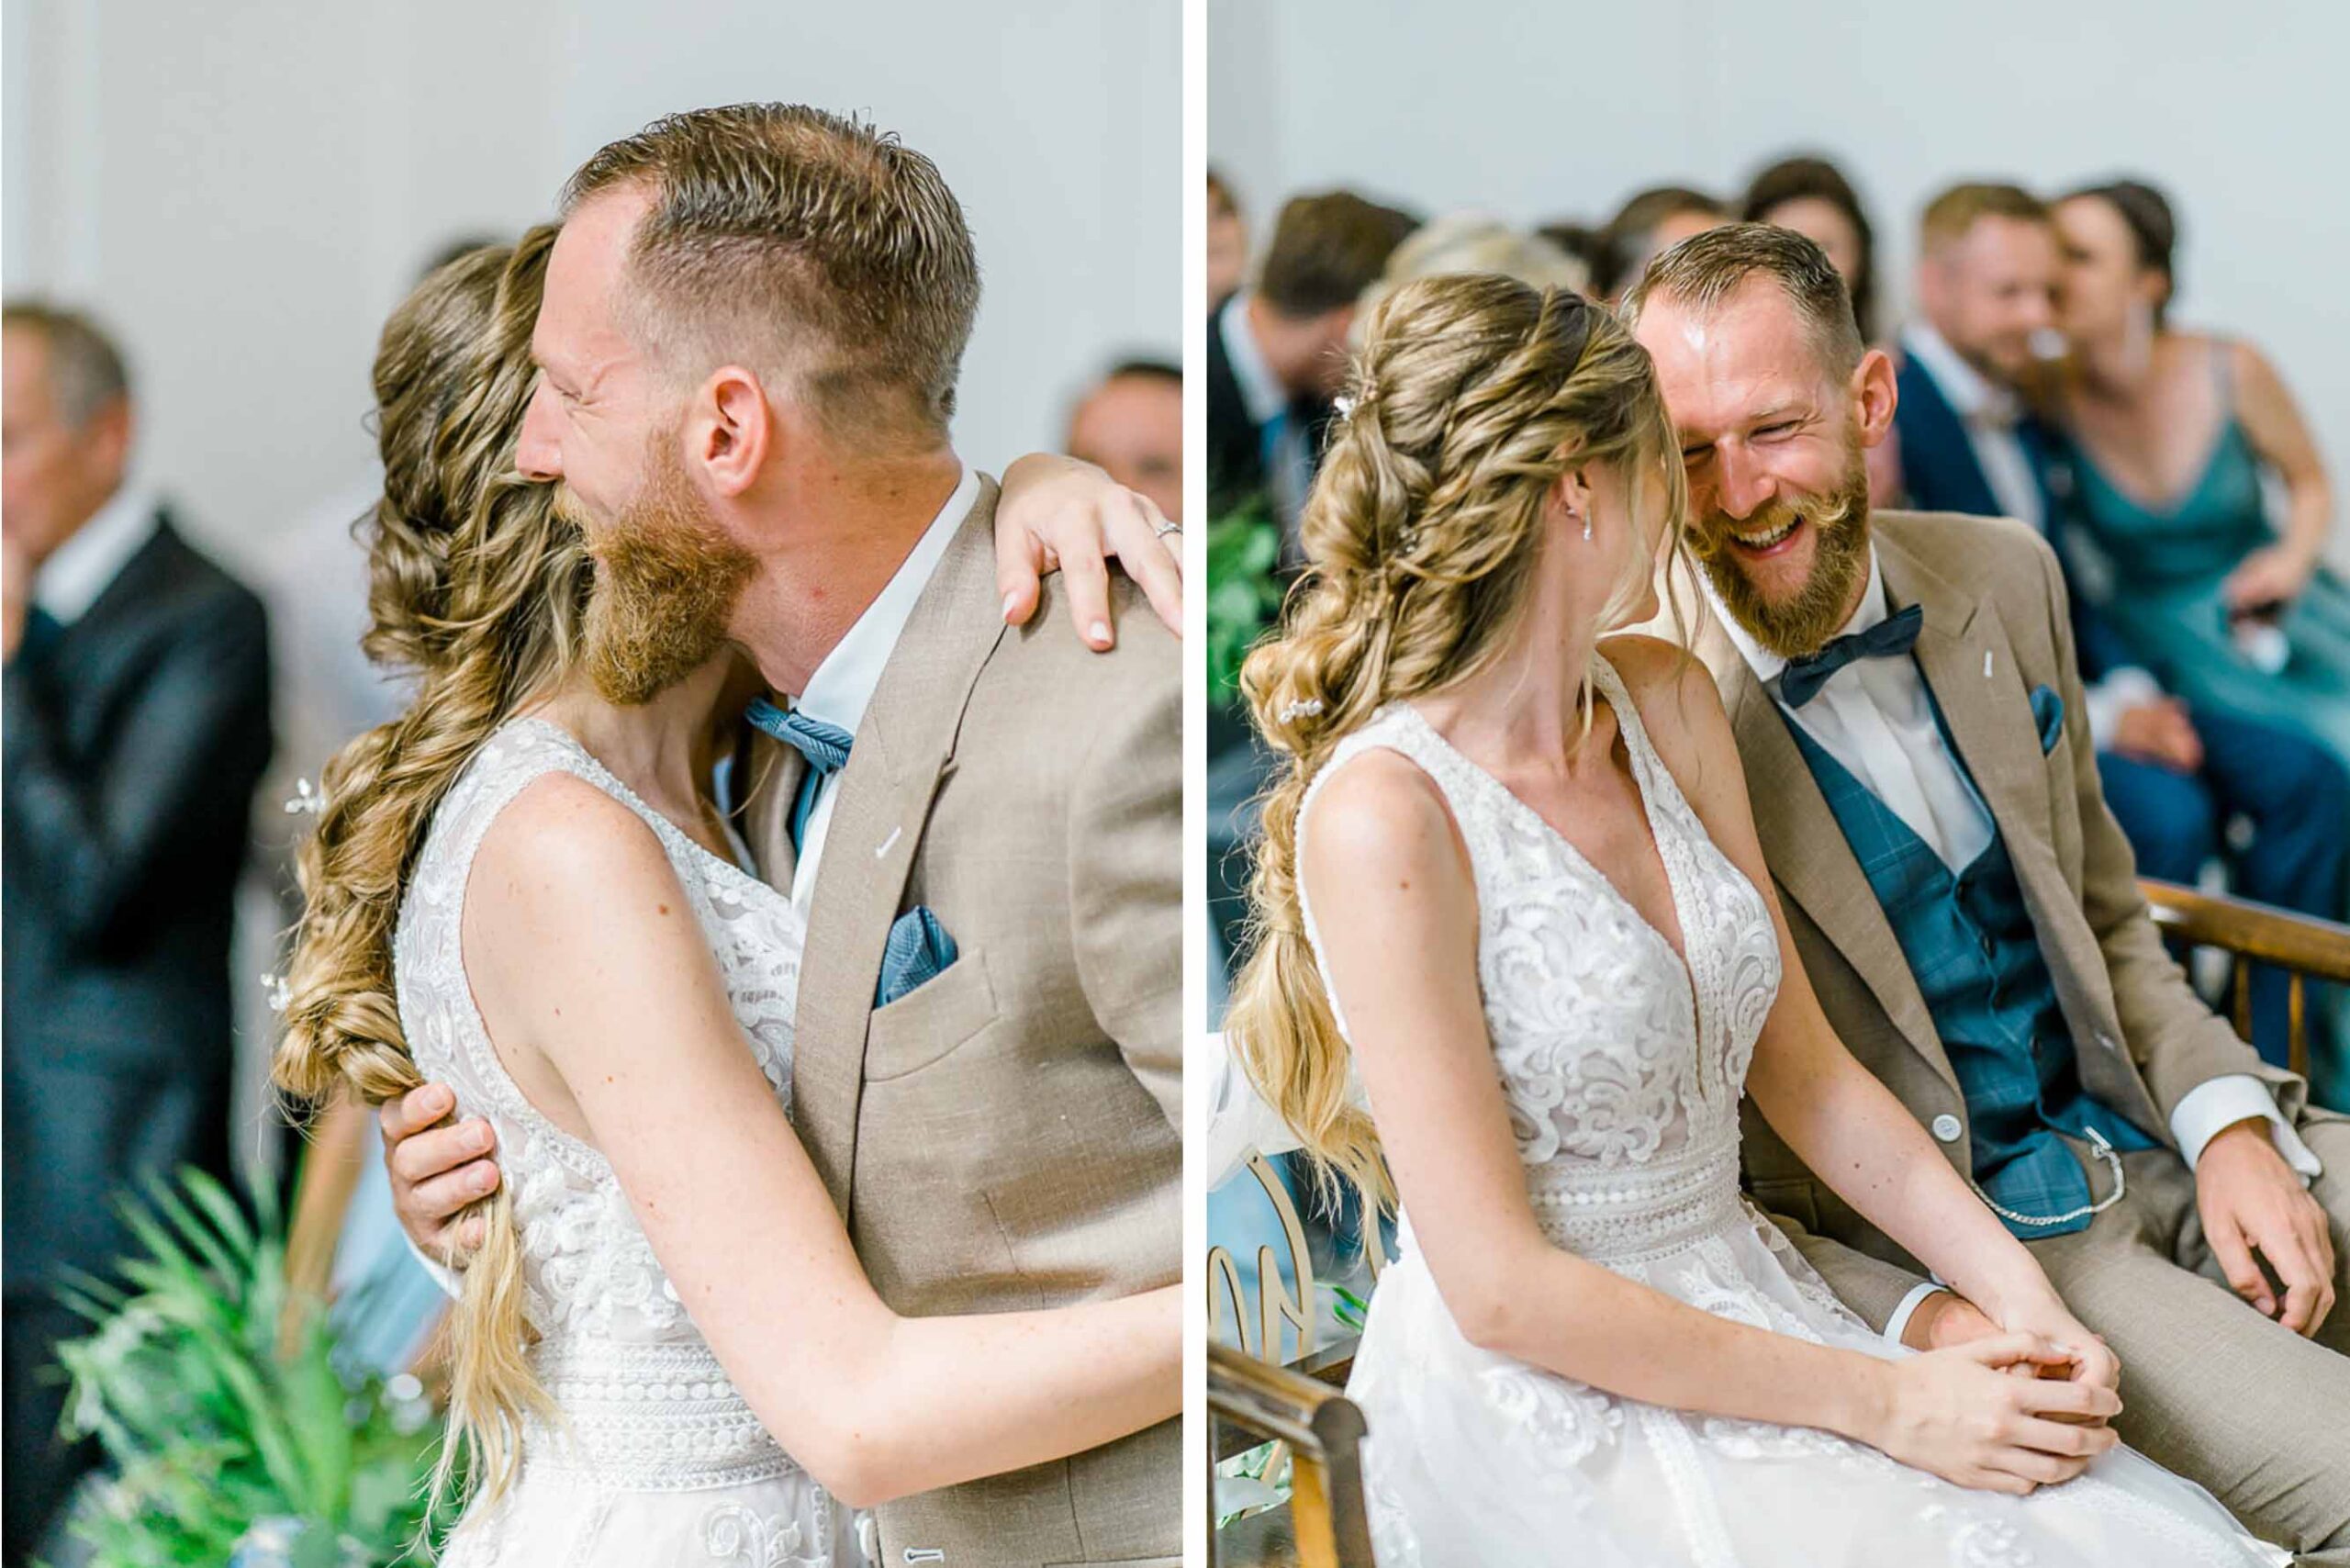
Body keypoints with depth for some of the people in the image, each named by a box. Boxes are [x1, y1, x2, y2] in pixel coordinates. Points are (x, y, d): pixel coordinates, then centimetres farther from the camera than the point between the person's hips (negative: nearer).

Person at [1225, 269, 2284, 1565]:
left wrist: (2020, 1295, -2)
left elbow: (1800, 1064, 12)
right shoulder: (1382, 814, -16)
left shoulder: (1665, 704, 8)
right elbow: (1501, 1288, -18)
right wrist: (1881, 1404, -17)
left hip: (1747, 1309, 7)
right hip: (1545, 1407, -7)